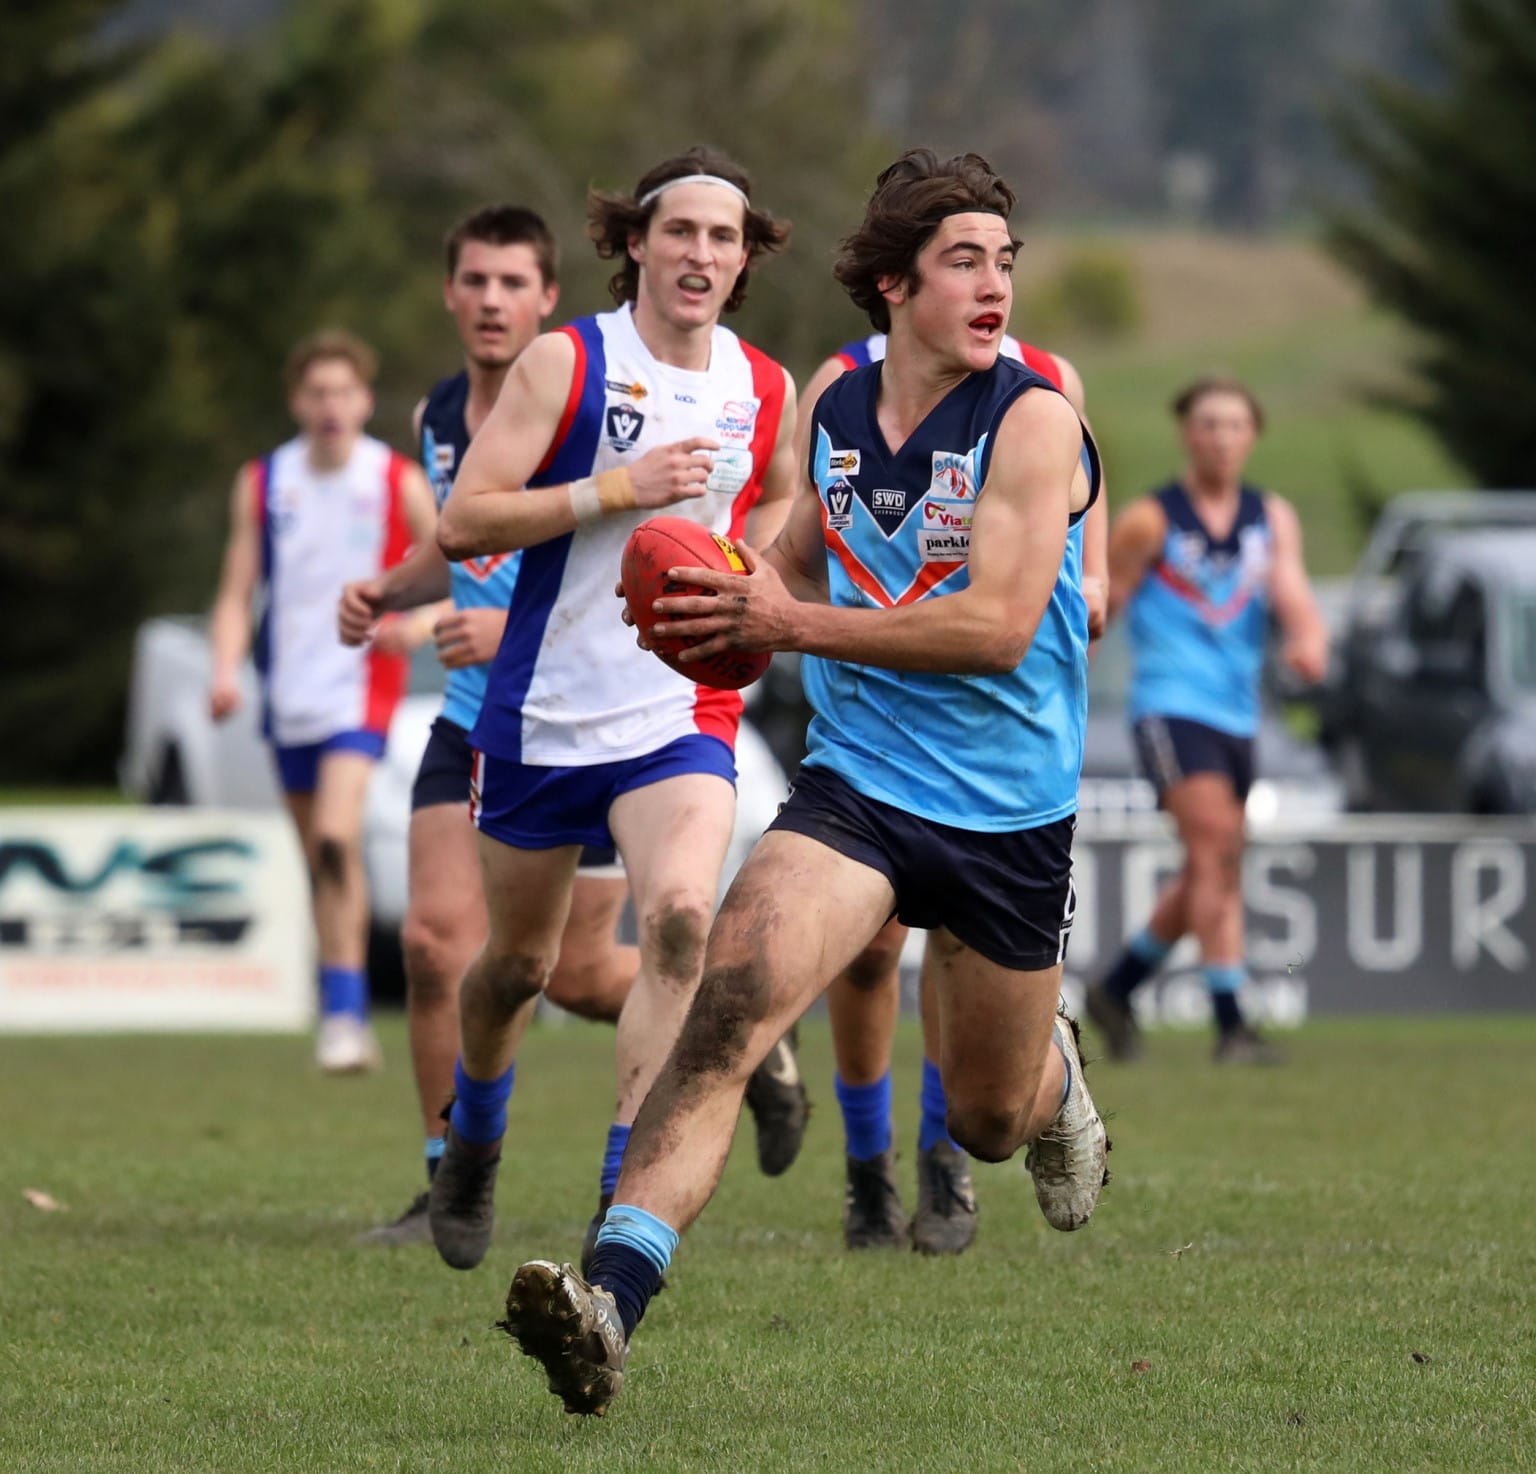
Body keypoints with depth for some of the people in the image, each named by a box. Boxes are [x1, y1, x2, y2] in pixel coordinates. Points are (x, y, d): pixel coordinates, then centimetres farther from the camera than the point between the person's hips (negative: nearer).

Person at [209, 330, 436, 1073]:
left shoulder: (398, 482, -2)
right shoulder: (263, 484, 6)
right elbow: (236, 595, 5)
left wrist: (413, 621, -17)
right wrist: (227, 669, -12)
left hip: (361, 684, -4)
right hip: (290, 693, 4)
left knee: (338, 837, -24)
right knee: (320, 860, 11)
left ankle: (345, 1009, -22)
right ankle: (347, 1021, 22)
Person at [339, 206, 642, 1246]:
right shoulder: (439, 417, 7)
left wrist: (517, 628, -27)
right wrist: (385, 592, 4)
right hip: (475, 722, 5)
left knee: (574, 972, 1)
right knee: (436, 937, -9)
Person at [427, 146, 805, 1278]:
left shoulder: (767, 389, 5)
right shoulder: (567, 363, -7)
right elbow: (464, 520, -13)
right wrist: (620, 487, -21)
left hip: (686, 710, 2)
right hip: (545, 710, -1)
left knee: (679, 917, -24)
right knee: (519, 962, 11)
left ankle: (624, 1202, -22)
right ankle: (473, 1142, 43)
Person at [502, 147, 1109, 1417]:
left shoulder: (1033, 420, -13)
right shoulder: (837, 409, 4)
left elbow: (998, 630, -22)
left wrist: (793, 625, -22)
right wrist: (746, 609, -1)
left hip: (1011, 812, -2)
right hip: (857, 779, 2)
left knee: (990, 1120, 16)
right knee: (729, 1007, -25)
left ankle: (1052, 1069, 56)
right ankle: (611, 1299, -35)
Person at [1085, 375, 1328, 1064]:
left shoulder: (1273, 518, 10)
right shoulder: (1150, 522, -2)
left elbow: (1291, 589, -4)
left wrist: (1308, 638, -26)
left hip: (1237, 714, 6)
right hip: (1170, 703, -6)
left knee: (1206, 875, 11)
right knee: (1217, 847, -19)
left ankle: (1115, 989, 31)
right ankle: (1230, 1023, -21)